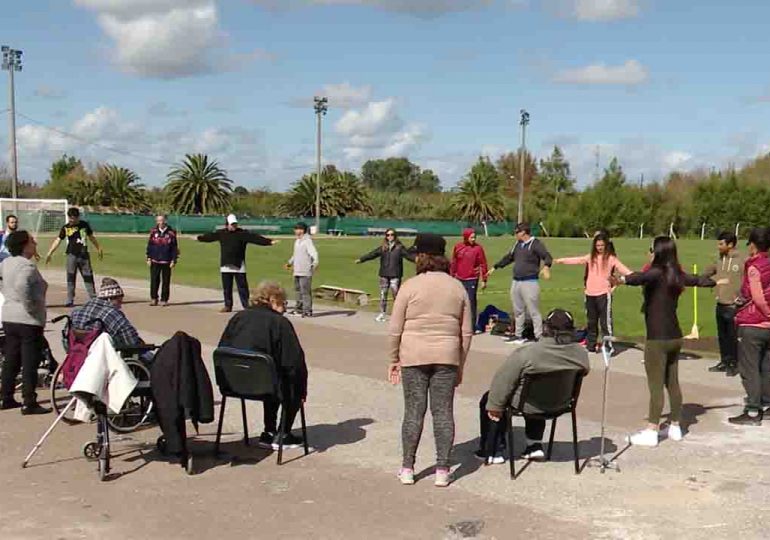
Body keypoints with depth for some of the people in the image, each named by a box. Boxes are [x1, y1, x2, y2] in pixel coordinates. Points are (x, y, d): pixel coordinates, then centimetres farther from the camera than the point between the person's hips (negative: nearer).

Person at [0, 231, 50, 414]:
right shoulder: (28, 266, -18)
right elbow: (21, 285, -34)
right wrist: (30, 306, -23)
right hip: (29, 321, -9)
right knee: (30, 363, -2)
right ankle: (29, 404, 1)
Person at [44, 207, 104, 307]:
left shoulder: (85, 225, 3)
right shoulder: (66, 228, -3)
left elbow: (91, 237, 17)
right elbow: (58, 240, -5)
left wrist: (98, 248, 25)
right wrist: (49, 253, -11)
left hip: (84, 255, 2)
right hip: (72, 255, -2)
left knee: (88, 277, 8)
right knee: (71, 277, -2)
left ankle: (93, 298, 18)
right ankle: (70, 300, 3)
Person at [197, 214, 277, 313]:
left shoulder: (243, 233, -4)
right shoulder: (221, 233, 6)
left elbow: (255, 238, -13)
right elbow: (209, 236, 19)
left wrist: (269, 242, -23)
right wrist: (198, 238, 28)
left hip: (239, 266, -3)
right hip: (225, 266, 3)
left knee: (242, 287, -2)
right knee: (226, 288, 9)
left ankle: (246, 306, 4)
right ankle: (228, 306, 20)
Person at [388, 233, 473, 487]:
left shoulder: (410, 286, -4)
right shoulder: (457, 288, 6)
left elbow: (395, 329, -4)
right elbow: (466, 332, 8)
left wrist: (394, 359, 8)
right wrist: (460, 365, 16)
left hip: (413, 357, -2)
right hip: (447, 357, 2)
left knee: (414, 411, 6)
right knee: (443, 411, 6)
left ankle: (407, 469, 13)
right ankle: (442, 471, 10)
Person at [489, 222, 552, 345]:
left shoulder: (535, 244, -9)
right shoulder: (517, 244, 15)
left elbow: (547, 256, -21)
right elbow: (508, 257, 28)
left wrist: (546, 267, -42)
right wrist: (495, 267, 31)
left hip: (529, 282, -8)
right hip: (516, 282, 8)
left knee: (533, 311, -7)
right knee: (518, 310, 15)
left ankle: (539, 337, -3)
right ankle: (518, 335, 26)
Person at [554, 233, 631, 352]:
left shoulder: (611, 258, -2)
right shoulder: (591, 257, 12)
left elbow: (622, 268, -12)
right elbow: (577, 260, 16)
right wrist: (561, 260, 16)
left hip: (604, 293, -5)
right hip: (590, 293, 5)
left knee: (605, 321, -9)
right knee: (591, 321, 14)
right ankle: (591, 344, 23)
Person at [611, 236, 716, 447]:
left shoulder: (657, 273, -14)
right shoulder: (677, 275, 8)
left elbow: (641, 277, -36)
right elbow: (698, 280, 26)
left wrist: (621, 279, -55)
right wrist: (715, 282, 48)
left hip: (658, 339, -8)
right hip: (674, 337, 8)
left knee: (656, 386, -5)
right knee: (673, 383, 16)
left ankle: (651, 432, -2)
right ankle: (675, 427, 25)